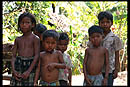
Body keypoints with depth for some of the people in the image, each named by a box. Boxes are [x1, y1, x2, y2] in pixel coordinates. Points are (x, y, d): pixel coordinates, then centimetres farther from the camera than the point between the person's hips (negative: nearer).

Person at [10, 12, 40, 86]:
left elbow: (37, 55, -7)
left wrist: (28, 71, -14)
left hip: (30, 66, -3)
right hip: (18, 64, 4)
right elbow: (14, 56, 9)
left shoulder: (35, 39, -2)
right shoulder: (17, 39, 11)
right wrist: (13, 70, -6)